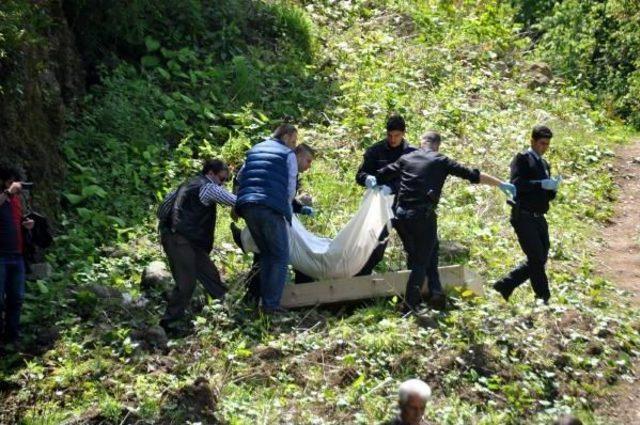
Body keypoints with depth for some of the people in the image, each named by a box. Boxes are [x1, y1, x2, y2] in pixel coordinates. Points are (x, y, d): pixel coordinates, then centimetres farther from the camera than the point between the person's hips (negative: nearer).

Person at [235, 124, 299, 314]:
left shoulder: (255, 149, 24)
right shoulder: (288, 154, 7)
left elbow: (240, 177, 23)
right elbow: (290, 187, 2)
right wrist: (285, 208, 16)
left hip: (247, 206, 6)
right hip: (272, 208, -6)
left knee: (265, 254, 18)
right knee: (280, 256, 2)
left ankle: (265, 300, 14)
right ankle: (272, 304, -5)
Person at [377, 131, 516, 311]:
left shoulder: (406, 158, 13)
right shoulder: (441, 161, 6)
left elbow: (381, 175, 15)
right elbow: (472, 175, 4)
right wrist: (501, 184, 8)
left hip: (402, 214, 4)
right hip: (423, 215, -3)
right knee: (422, 260, 5)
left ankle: (435, 292, 11)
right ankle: (410, 304, -1)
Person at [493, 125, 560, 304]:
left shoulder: (545, 164, 20)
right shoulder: (522, 159, -3)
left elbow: (548, 196, 20)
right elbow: (516, 184, -18)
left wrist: (553, 188, -2)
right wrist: (542, 184, -21)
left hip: (539, 218, 8)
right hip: (524, 217, -8)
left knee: (540, 259, 7)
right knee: (537, 258, -9)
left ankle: (505, 285, 16)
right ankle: (543, 298, 0)